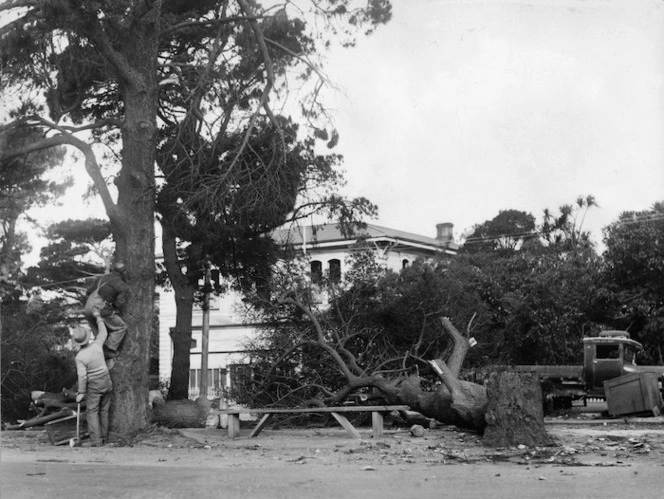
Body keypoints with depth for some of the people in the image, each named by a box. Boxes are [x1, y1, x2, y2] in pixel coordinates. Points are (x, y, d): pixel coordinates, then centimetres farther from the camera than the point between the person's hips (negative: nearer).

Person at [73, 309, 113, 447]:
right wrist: (98, 317, 19)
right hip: (106, 382, 5)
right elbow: (103, 333, 10)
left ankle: (96, 440, -9)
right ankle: (104, 437, 20)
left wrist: (81, 393, -9)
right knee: (104, 411, 14)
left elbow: (82, 376, -19)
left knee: (92, 412, 0)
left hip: (93, 386, -5)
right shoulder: (97, 345, -10)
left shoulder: (80, 357, -19)